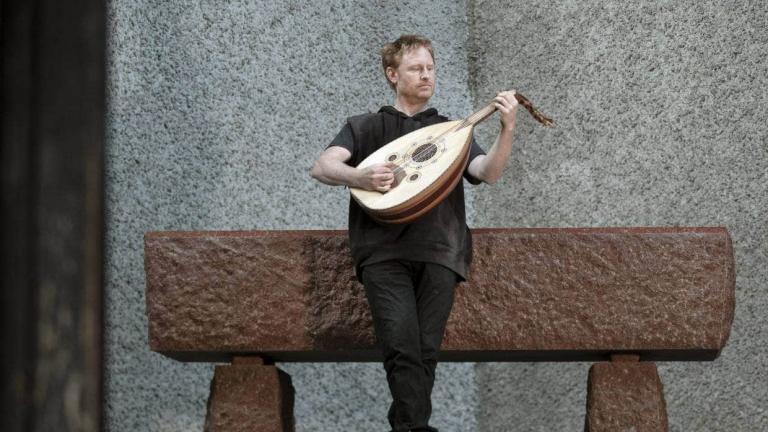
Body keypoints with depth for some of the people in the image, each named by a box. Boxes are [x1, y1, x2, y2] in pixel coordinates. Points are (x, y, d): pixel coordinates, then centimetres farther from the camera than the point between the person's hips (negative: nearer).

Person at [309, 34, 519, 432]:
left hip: (438, 250, 2)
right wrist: (361, 177, -22)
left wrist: (507, 130, -16)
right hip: (384, 250, -2)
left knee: (425, 350, -3)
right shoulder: (365, 127, 14)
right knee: (402, 347, -17)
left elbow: (488, 173, 1)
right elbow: (321, 167, -1)